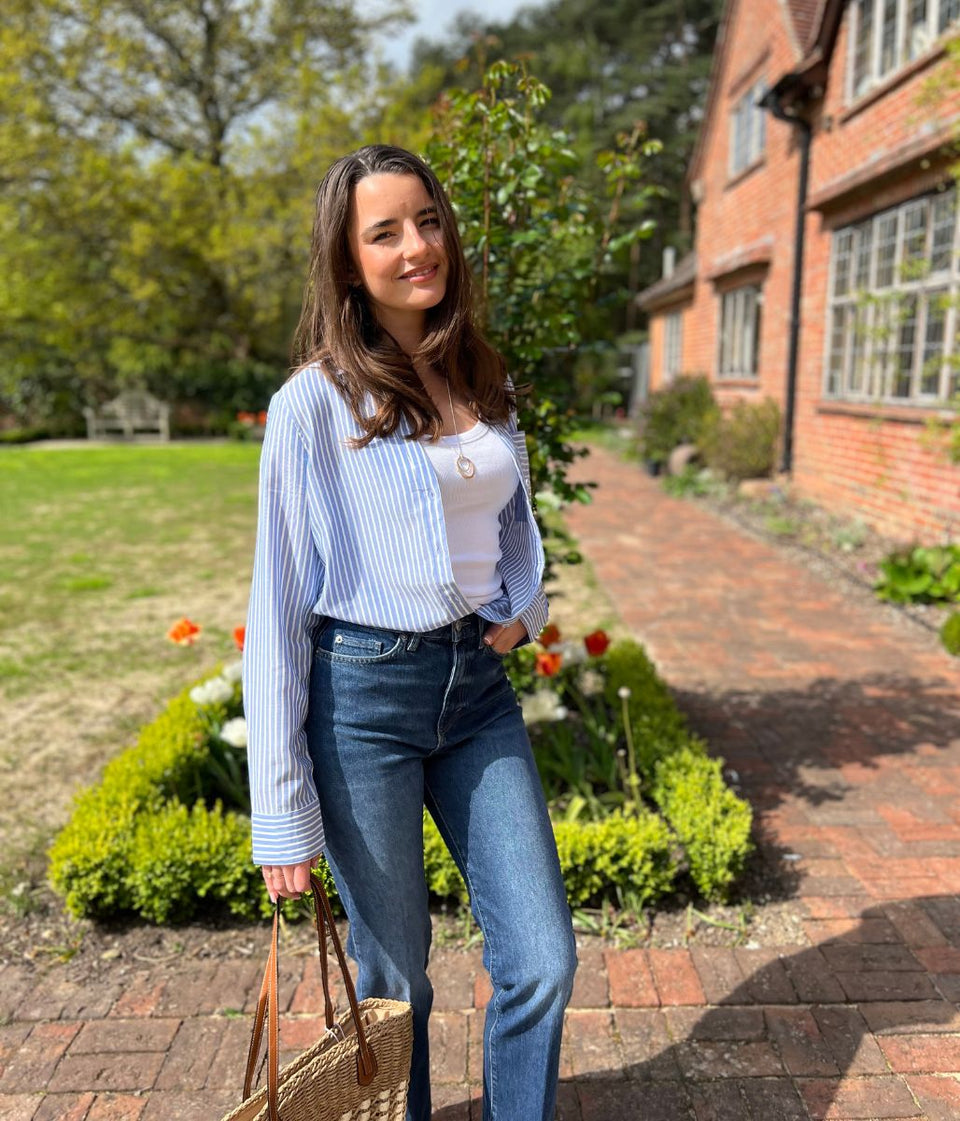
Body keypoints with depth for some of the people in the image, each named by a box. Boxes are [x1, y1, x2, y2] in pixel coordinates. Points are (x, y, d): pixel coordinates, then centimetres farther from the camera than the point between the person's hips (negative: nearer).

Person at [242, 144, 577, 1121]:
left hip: (478, 685, 5)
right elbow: (276, 608, -9)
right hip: (361, 693, -4)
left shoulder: (484, 382, 8)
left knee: (543, 962, 5)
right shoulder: (313, 402, -9)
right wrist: (282, 812, -9)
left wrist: (523, 605, 1)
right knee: (393, 973, 12)